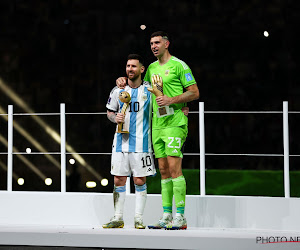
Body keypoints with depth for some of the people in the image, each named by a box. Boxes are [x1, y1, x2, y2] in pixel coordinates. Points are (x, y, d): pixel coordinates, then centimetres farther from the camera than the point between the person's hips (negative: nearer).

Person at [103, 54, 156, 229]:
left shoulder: (149, 90, 0)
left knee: (140, 181, -1)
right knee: (119, 180, 2)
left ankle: (139, 218, 7)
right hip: (121, 141, 2)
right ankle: (118, 218, 9)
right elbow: (110, 111, 18)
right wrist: (115, 118, -3)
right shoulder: (118, 91, 7)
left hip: (141, 142, -2)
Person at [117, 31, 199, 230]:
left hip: (175, 123, -7)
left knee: (174, 168, -12)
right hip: (157, 124, 7)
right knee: (164, 170, 7)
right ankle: (167, 216, 10)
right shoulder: (152, 68, 17)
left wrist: (171, 100, -17)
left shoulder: (179, 65, -4)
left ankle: (180, 217, -12)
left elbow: (194, 93, -6)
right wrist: (125, 81, 14)